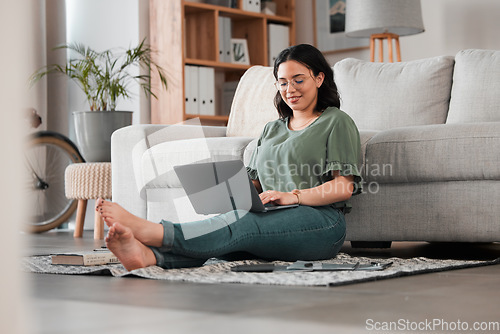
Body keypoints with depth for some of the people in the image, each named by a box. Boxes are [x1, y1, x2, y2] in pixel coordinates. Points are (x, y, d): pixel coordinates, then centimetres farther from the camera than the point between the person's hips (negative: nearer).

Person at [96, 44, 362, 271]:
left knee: (239, 225, -34)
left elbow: (345, 186, -3)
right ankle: (148, 255, -57)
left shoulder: (336, 122, 9)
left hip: (319, 221, -5)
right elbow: (253, 183, 21)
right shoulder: (271, 129, 30)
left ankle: (146, 231, -55)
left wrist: (292, 196, -16)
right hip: (273, 222, 6)